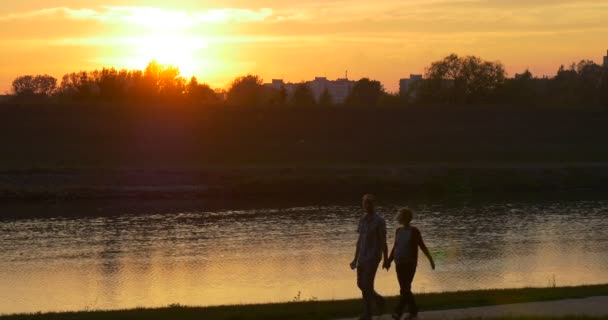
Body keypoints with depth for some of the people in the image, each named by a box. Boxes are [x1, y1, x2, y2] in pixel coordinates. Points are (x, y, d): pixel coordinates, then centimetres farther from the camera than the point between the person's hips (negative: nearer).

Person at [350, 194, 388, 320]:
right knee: (361, 284, 9)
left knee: (367, 285, -10)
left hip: (373, 257, -7)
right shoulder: (362, 220, 10)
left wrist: (386, 259, -12)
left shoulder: (379, 221, -10)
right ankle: (379, 300, 34)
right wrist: (355, 259, 13)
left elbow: (383, 241, -10)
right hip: (362, 257, 7)